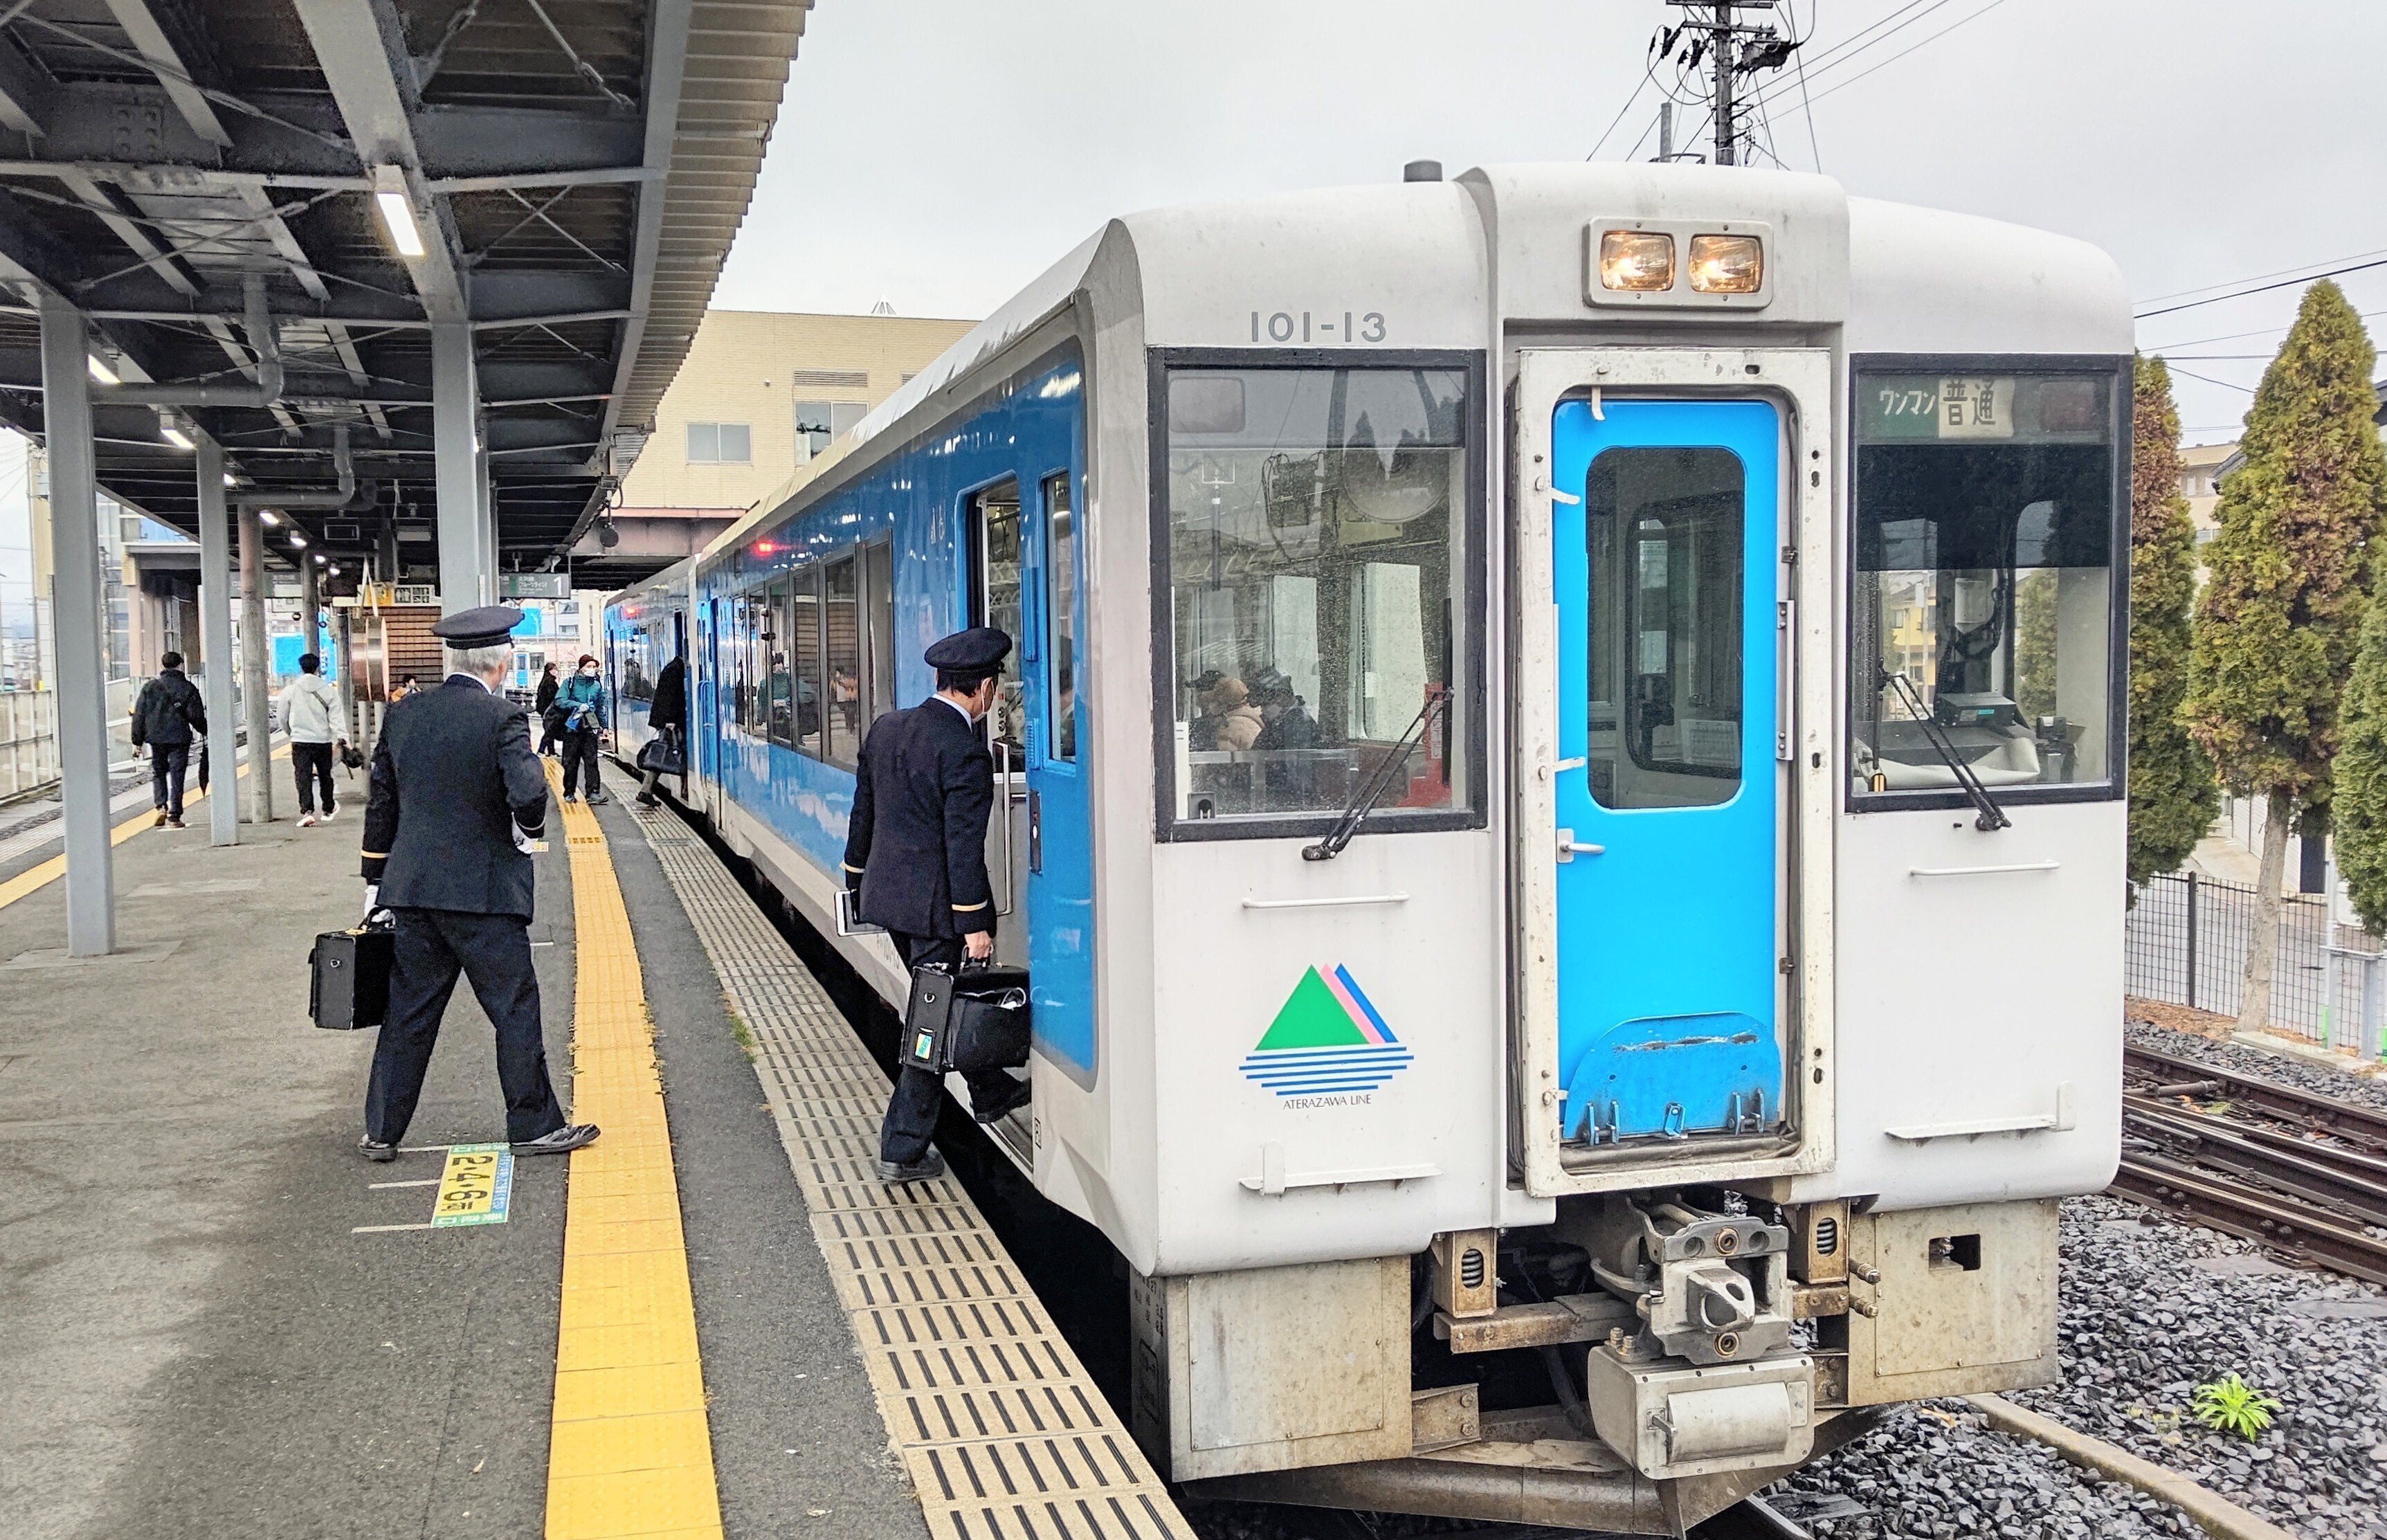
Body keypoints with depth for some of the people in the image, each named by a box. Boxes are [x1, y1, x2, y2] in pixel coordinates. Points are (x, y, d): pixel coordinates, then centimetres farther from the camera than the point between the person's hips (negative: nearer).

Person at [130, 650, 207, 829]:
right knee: (176, 776, 1)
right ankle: (174, 817, -1)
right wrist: (205, 731, 17)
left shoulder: (150, 687, 3)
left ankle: (161, 806, -3)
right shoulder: (188, 689, -2)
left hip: (156, 738, 2)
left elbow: (139, 716, 4)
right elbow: (196, 716, -1)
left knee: (158, 773, 17)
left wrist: (137, 741, 9)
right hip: (179, 739, -2)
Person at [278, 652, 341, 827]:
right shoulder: (328, 690, -3)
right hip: (323, 741, 1)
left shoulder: (290, 690, -1)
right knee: (325, 776, 17)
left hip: (300, 740, -1)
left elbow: (283, 719, 8)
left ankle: (307, 811, -19)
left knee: (303, 777, -4)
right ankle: (328, 809, 33)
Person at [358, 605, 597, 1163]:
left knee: (409, 1012, 13)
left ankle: (381, 1131, 18)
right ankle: (534, 1126, 13)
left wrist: (376, 882, 18)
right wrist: (530, 832, -2)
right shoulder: (503, 718, -12)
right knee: (515, 1011, 5)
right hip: (484, 890, -6)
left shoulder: (402, 714, 6)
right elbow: (528, 793, -25)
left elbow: (380, 802, 12)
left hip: (411, 889, 6)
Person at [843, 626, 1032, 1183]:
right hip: (934, 904, -9)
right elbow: (963, 845, -20)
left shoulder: (886, 728, 5)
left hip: (886, 893, 9)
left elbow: (863, 812, 13)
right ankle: (903, 1151, 6)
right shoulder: (965, 751, -20)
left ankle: (991, 1093, 43)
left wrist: (858, 883, 23)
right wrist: (975, 924, -15)